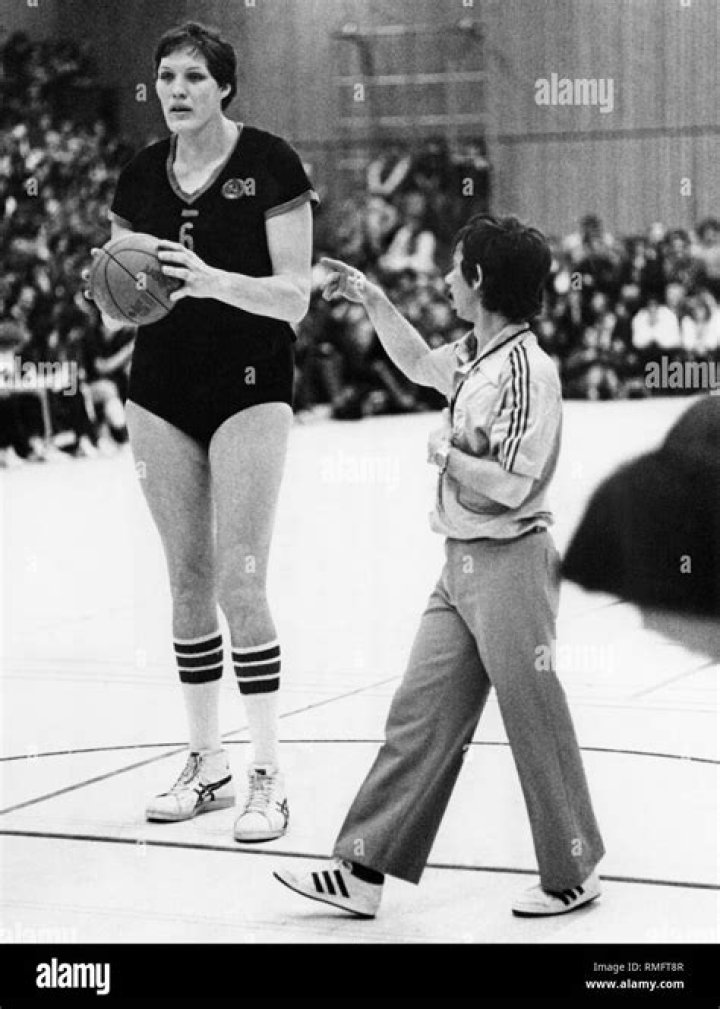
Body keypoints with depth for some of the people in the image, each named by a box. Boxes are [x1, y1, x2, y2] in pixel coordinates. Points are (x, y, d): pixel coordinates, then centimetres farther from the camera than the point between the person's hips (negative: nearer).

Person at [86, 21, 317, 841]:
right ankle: (205, 763, 19)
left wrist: (212, 279, -27)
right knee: (187, 579, 8)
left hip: (250, 388, -5)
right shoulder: (142, 175, 7)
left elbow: (295, 298, -11)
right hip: (161, 391, 5)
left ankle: (267, 778, -1)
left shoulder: (269, 164, -8)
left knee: (240, 581, -9)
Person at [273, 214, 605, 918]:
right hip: (461, 566, 9)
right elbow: (418, 363, 33)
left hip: (509, 564, -9)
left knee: (536, 726, 2)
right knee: (419, 716, 7)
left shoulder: (527, 369, -17)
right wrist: (371, 300, 29)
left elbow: (509, 486, -22)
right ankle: (362, 873, 9)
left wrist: (447, 453, -10)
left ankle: (573, 876, 16)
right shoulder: (472, 356, 9)